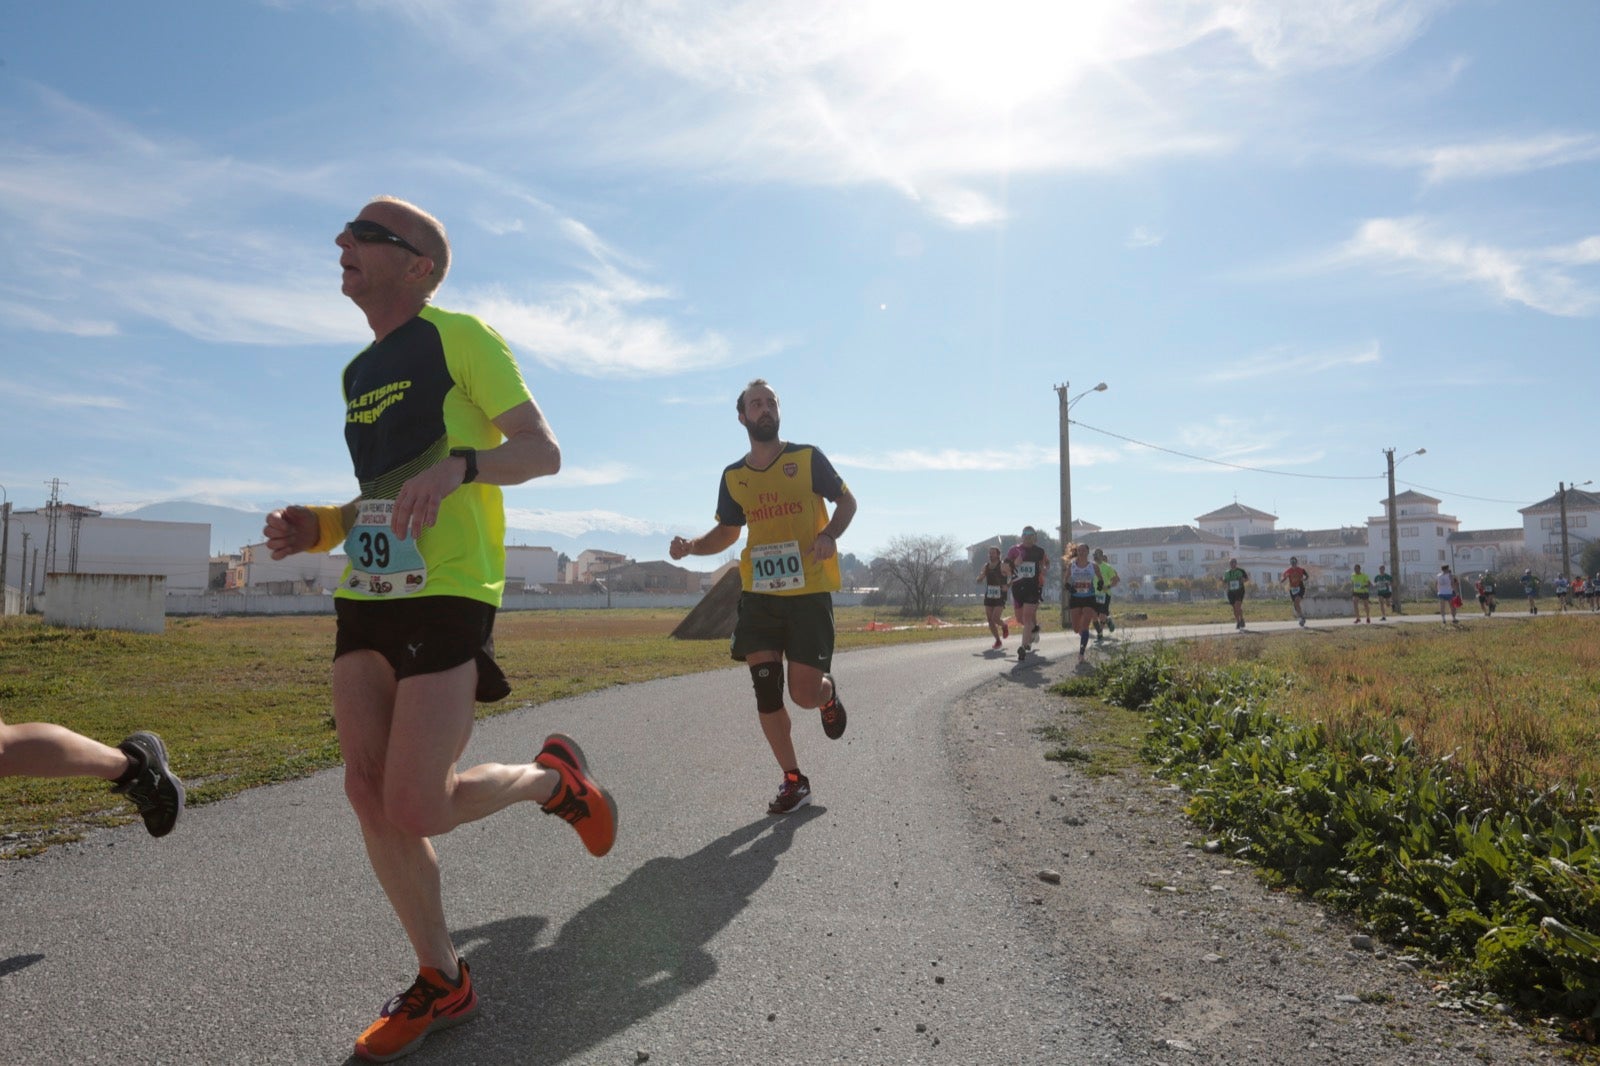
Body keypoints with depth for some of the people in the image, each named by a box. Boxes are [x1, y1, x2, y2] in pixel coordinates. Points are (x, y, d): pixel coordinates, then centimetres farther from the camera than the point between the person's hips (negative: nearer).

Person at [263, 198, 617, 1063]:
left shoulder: (458, 338, -3)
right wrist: (320, 528, 9)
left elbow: (544, 451, -9)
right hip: (366, 594, 8)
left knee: (416, 809, -12)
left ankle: (554, 777, 18)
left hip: (447, 594, -8)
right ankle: (442, 983, 21)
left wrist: (460, 465, -27)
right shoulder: (358, 372, 21)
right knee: (370, 797, 5)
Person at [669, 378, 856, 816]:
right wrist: (691, 545, -1)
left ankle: (828, 692, 32)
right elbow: (727, 531, 19)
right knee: (766, 691, 0)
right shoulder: (733, 476, 9)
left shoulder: (808, 458, -1)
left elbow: (847, 501, 6)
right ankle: (793, 781, 15)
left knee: (804, 693, -7)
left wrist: (829, 534, -14)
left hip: (809, 592, -3)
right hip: (758, 595, 3)